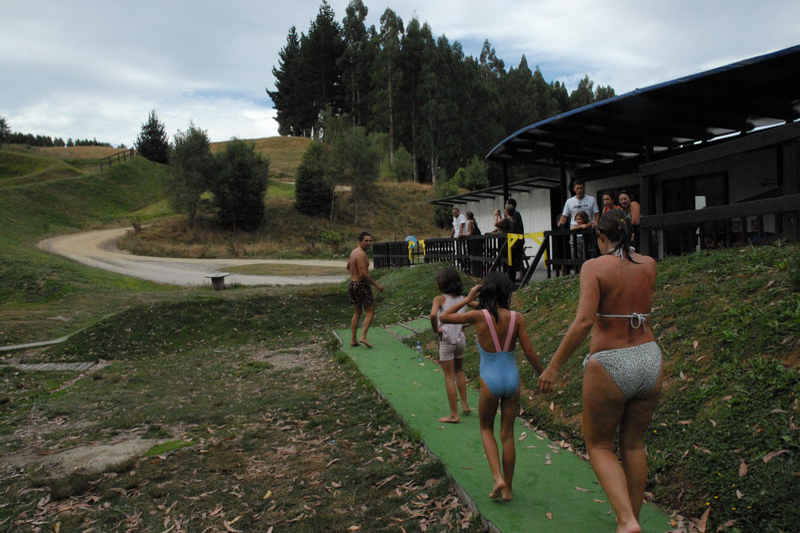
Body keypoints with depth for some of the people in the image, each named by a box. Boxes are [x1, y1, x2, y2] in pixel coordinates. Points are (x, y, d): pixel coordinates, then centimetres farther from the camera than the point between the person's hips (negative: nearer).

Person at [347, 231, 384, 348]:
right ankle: (363, 336, -9)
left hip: (352, 284, 9)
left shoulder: (353, 251, 12)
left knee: (356, 312, 16)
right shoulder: (361, 254, -18)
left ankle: (353, 339, 16)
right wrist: (376, 284, -17)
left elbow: (348, 267, 26)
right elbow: (363, 273, -24)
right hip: (361, 285, -9)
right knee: (370, 311, 1)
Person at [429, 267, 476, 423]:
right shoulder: (462, 298, 3)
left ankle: (454, 414, 10)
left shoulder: (440, 299, -13)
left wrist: (435, 330, -14)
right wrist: (466, 324, 11)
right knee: (459, 371, 26)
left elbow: (433, 315, -31)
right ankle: (465, 404, 32)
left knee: (449, 377, 4)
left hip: (446, 341, -5)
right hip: (461, 339, 5)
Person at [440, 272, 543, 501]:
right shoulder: (516, 318, -6)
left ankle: (498, 478, 5)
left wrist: (467, 299, 5)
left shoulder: (478, 316, -12)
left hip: (490, 380, -2)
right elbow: (529, 351, -4)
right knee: (507, 434, 15)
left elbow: (444, 317, 0)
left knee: (486, 429, 20)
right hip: (512, 379, 2)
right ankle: (507, 488, 24)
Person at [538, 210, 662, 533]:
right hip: (649, 362, 5)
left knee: (599, 446, 14)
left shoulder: (595, 267, -11)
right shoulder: (649, 265, 4)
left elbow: (584, 321, -23)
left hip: (608, 366, -5)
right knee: (633, 444, 21)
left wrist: (554, 366, -17)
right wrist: (624, 246, 26)